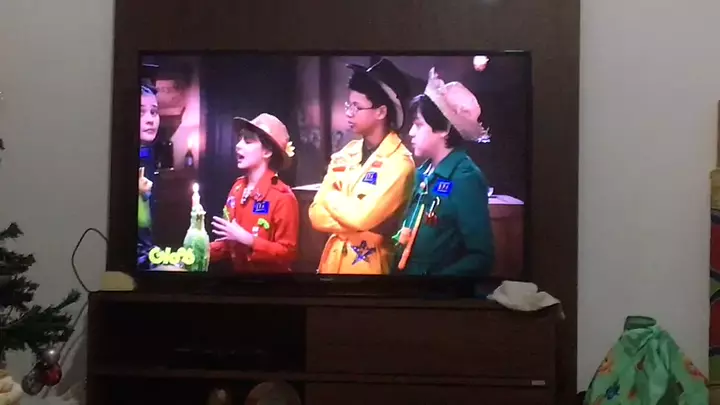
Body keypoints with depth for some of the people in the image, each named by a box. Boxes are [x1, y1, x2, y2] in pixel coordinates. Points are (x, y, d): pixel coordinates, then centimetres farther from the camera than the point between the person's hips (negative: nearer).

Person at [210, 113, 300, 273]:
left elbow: (287, 253, -16)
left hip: (270, 272, -4)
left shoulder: (283, 197, -15)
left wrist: (247, 240, -22)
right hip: (238, 269, 5)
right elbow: (229, 242, 13)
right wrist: (205, 251, -2)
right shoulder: (237, 188, 3)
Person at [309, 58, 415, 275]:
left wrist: (333, 198, -6)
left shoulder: (399, 162, -15)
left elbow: (362, 217, -23)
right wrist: (353, 225, -15)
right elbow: (316, 214, -1)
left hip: (369, 265, -6)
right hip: (333, 261, 6)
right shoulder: (345, 154, 4)